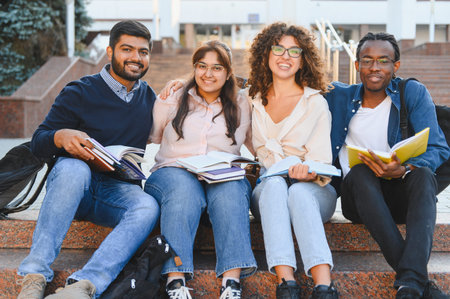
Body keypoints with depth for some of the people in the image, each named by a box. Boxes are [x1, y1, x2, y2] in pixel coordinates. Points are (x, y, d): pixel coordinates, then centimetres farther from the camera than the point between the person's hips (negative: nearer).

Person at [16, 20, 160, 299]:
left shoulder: (151, 98, 15)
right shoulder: (80, 92, 2)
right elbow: (38, 142, 2)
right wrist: (61, 136, -23)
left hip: (120, 191, 2)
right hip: (72, 183, -2)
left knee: (148, 207, -32)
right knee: (72, 167, -37)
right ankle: (35, 276, -39)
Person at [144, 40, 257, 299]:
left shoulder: (242, 107, 18)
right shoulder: (171, 101, 17)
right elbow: (150, 137, 17)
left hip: (225, 178, 1)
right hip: (174, 172, 0)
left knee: (231, 190, -35)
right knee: (184, 189, -37)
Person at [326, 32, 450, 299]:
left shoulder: (414, 93, 3)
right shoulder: (339, 96, 8)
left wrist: (403, 169, -27)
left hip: (401, 196, 0)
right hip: (359, 197, 1)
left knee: (423, 174, -32)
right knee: (361, 172, -32)